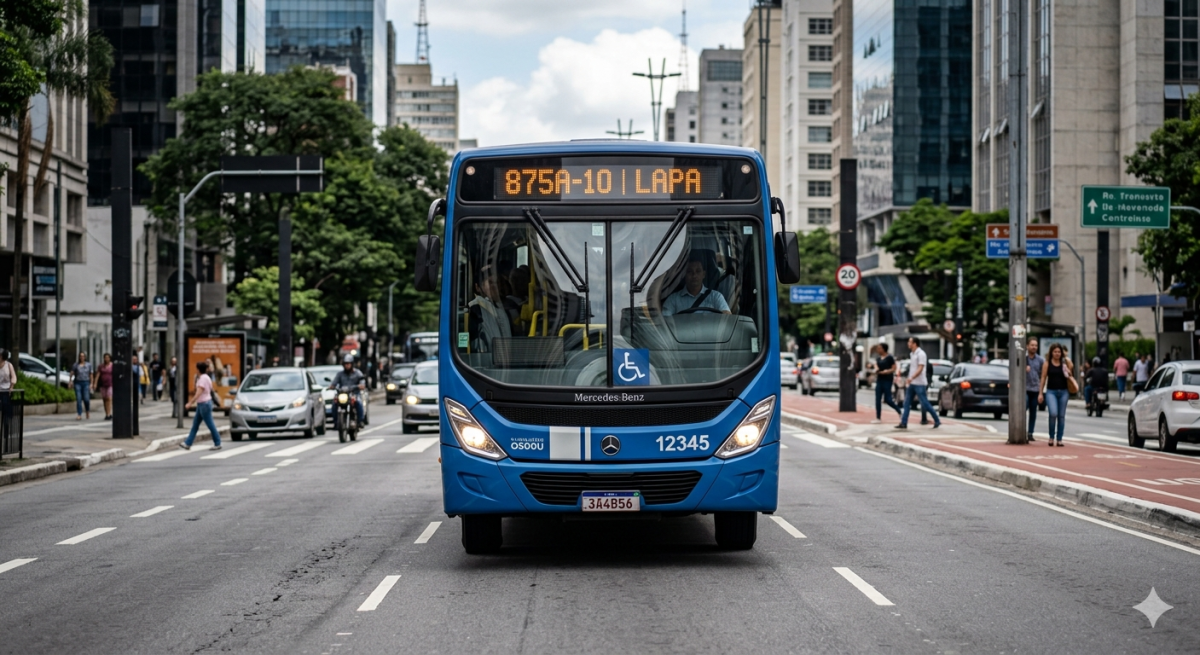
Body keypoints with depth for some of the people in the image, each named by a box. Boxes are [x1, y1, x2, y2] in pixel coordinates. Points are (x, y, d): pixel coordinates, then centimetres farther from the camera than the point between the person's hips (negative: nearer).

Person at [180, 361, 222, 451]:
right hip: (201, 404, 10)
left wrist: (190, 403, -22)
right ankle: (187, 444, 12)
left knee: (210, 425, -2)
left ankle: (217, 444, 5)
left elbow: (199, 393, -23)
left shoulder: (203, 378, -18)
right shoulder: (205, 377, 11)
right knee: (195, 425, 10)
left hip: (204, 404, -10)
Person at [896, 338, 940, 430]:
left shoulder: (921, 354, -13)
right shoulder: (912, 354, 14)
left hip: (919, 384, -9)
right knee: (907, 404, 4)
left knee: (925, 404, -5)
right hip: (912, 384, 9)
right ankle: (903, 423, 4)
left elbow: (920, 369, -22)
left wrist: (912, 378, -33)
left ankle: (937, 421, 5)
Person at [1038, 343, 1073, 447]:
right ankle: (1051, 437, 0)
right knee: (1053, 414, -17)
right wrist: (1040, 393, -1)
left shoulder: (1065, 363, 6)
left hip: (1063, 392, 2)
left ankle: (1059, 439, 11)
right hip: (1051, 391, -2)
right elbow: (1043, 378, 3)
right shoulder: (1047, 363, 2)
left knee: (1061, 416, 4)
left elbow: (1070, 375, 10)